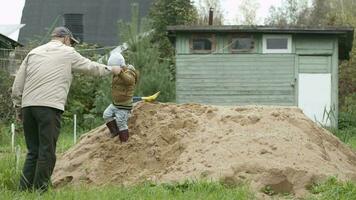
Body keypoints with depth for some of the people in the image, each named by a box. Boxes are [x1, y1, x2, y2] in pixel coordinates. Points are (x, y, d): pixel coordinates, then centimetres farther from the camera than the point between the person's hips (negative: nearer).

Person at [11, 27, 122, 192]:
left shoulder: (33, 53, 20)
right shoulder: (67, 53, 8)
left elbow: (17, 86, 16)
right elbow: (91, 67, 19)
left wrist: (18, 108, 21)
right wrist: (111, 69, 36)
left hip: (28, 106, 5)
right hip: (49, 107, -5)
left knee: (33, 152, 11)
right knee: (47, 152, -2)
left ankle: (24, 190, 6)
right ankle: (40, 190, -4)